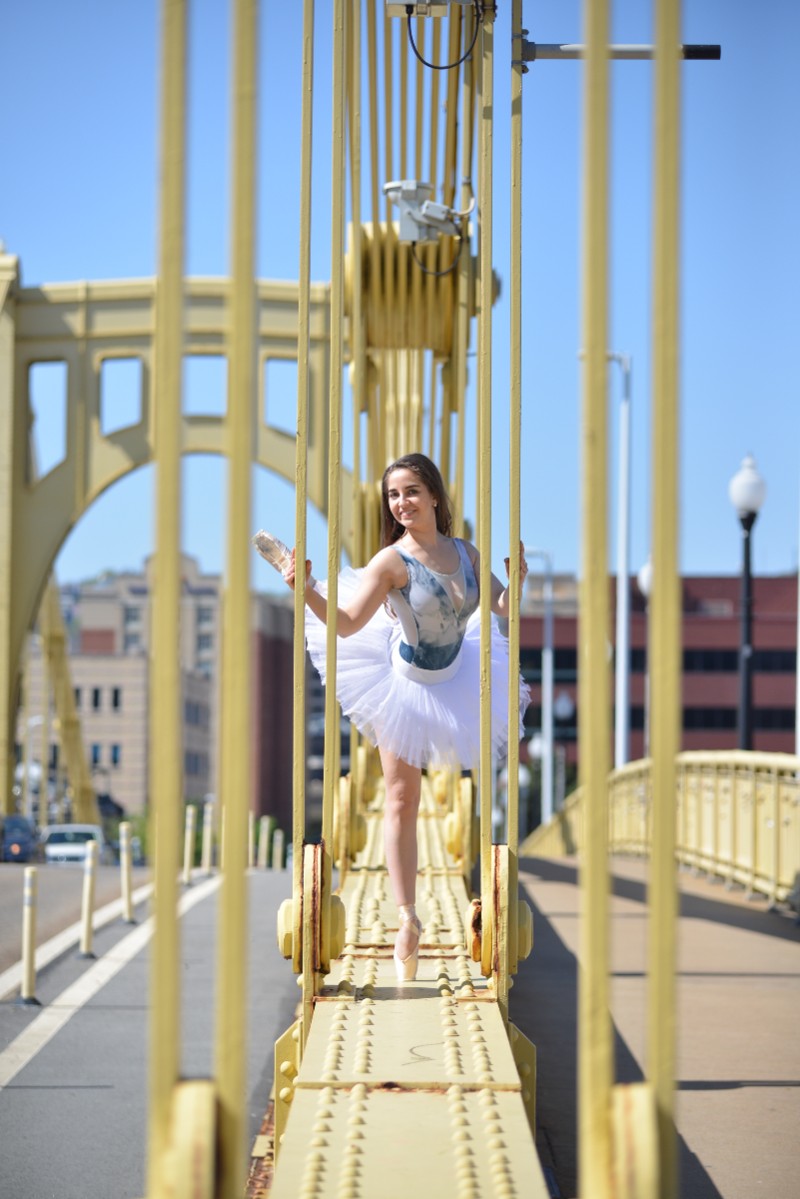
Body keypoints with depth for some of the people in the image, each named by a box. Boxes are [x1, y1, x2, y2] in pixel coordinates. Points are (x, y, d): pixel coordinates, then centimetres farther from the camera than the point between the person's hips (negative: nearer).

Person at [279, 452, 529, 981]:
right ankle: (408, 919, 1)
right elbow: (346, 623, -29)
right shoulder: (391, 562, -24)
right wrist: (307, 591, -44)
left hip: (453, 676, 4)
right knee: (402, 800, -2)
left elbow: (503, 609, 3)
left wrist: (517, 581, -16)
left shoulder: (466, 553, -8)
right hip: (404, 682, -4)